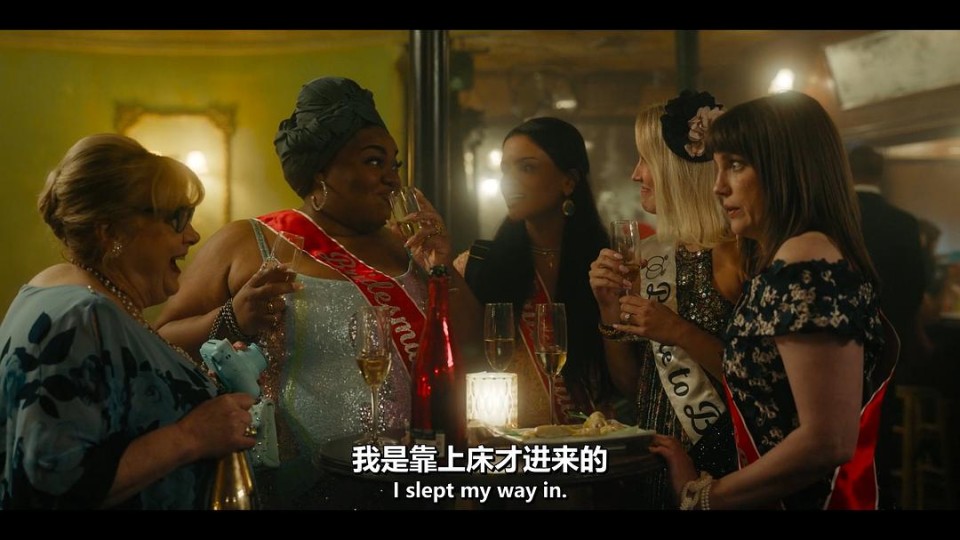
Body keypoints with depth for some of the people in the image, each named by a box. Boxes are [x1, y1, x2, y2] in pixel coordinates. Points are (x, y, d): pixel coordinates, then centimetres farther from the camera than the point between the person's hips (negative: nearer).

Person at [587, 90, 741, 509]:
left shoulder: (732, 254, -14)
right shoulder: (654, 256, 6)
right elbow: (632, 385, 9)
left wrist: (681, 334, -23)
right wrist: (610, 309, -4)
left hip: (717, 473, -6)